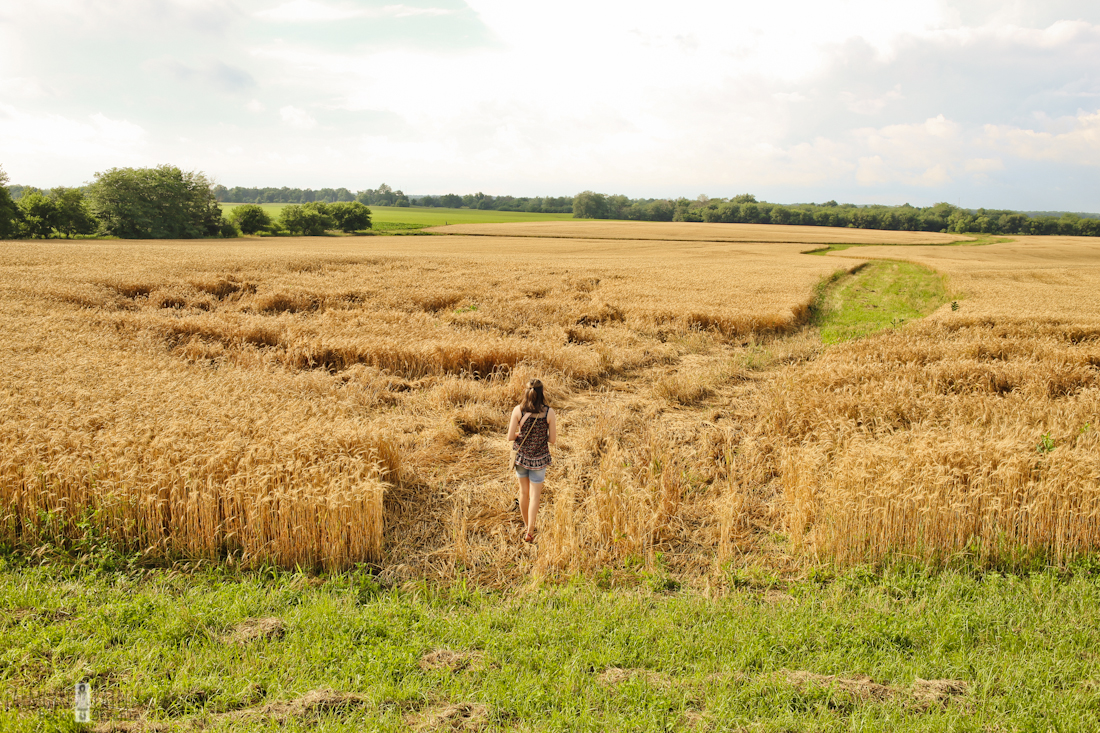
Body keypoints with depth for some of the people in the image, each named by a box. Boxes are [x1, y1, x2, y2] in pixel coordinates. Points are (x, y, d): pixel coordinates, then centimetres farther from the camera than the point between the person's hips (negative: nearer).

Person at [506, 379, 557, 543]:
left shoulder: (518, 410, -13)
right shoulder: (549, 412, -14)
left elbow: (510, 437, -9)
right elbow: (553, 440, -8)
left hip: (521, 455, 1)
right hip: (539, 458, -1)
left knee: (524, 492, 20)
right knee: (535, 495, 8)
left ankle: (526, 525, 35)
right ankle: (529, 532, 6)